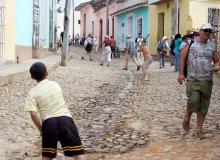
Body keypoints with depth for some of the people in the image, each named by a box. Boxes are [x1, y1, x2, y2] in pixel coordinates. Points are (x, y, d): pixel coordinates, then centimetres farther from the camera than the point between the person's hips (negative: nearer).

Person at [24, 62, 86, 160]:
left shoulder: (33, 92, 3)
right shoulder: (55, 84, 13)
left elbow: (33, 114, -7)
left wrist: (40, 129, 6)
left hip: (49, 122, -1)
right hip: (65, 118, 1)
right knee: (78, 151, -1)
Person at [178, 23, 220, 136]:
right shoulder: (191, 44, 3)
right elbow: (183, 58, 3)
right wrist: (181, 74, -4)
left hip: (207, 80, 3)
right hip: (193, 79, -3)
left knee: (203, 106, 4)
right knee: (193, 100, -20)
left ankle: (199, 128, 15)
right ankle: (187, 117, 10)